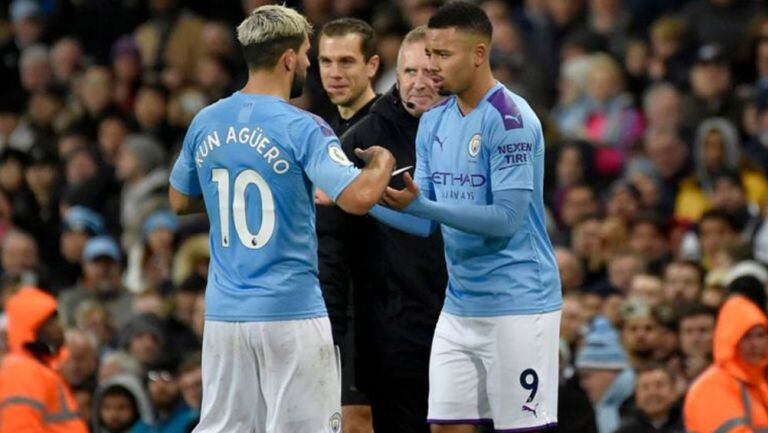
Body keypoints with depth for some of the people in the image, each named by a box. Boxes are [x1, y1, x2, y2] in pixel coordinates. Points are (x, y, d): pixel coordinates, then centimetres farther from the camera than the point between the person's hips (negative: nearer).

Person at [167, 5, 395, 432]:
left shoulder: (205, 123, 6)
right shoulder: (302, 129, -12)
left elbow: (179, 201, 20)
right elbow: (358, 196, -22)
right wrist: (382, 164, -1)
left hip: (224, 312, 6)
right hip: (291, 312, -6)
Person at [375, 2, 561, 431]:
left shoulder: (510, 119, -14)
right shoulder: (434, 123, 9)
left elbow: (507, 218, -20)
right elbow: (426, 222, 10)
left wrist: (418, 204, -26)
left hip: (516, 305, -8)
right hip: (459, 309, 8)